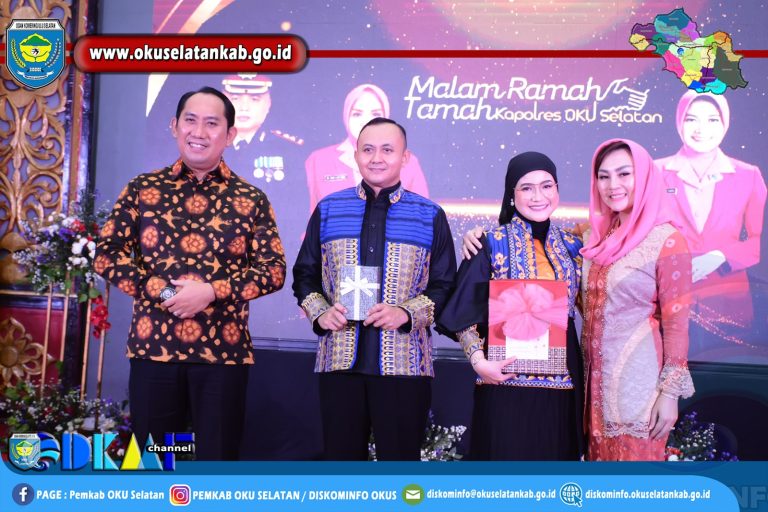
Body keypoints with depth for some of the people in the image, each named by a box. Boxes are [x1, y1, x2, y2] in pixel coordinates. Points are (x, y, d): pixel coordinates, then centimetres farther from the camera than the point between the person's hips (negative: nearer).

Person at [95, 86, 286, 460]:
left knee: (218, 458, 7)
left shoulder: (251, 200, 4)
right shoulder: (143, 189, 6)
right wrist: (157, 290, -12)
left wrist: (212, 292, -14)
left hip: (223, 351, 0)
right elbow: (107, 253, 3)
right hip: (153, 347, 1)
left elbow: (274, 269, 0)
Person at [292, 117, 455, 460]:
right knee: (341, 458, 9)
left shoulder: (430, 216, 5)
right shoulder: (328, 210, 10)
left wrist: (407, 312, -14)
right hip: (339, 360, 2)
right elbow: (305, 274, 14)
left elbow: (444, 285, 4)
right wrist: (319, 313, -5)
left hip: (404, 363, -1)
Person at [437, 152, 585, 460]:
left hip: (561, 377, 4)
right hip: (507, 377, -4)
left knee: (556, 456, 9)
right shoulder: (492, 245, -4)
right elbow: (464, 312, -4)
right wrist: (478, 360, -17)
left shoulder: (571, 246, 9)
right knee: (508, 457, 1)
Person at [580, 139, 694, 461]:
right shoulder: (598, 234, 7)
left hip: (638, 381, -5)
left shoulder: (666, 240, -11)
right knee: (603, 457, 15)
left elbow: (676, 322, -11)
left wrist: (670, 392, -12)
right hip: (596, 375, 6)